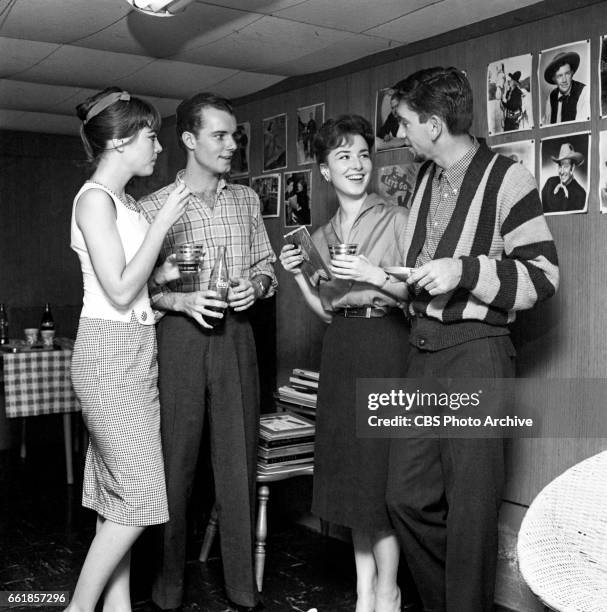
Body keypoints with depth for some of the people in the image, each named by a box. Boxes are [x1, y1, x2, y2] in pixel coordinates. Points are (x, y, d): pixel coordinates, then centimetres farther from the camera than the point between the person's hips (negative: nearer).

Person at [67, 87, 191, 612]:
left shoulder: (124, 200, 15)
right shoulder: (95, 198, -12)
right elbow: (119, 292, -19)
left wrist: (166, 273, 3)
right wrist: (164, 222, -14)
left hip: (136, 350, 9)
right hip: (110, 351, -9)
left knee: (121, 493, 11)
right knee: (137, 493, -6)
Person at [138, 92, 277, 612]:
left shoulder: (246, 199, 11)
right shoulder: (154, 207, 0)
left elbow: (265, 265, 17)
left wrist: (255, 285, -4)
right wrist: (181, 300, -16)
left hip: (235, 335, 3)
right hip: (180, 336, -2)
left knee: (240, 457, 5)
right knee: (175, 459, 4)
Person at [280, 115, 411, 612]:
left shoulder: (397, 219, -2)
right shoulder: (322, 237, 14)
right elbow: (325, 311, 14)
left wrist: (374, 274, -19)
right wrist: (297, 275, 1)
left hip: (385, 344, -5)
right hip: (340, 351, 6)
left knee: (380, 466, -4)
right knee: (349, 472, 9)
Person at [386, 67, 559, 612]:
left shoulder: (507, 180, -9)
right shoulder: (425, 177, 14)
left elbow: (543, 276, -12)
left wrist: (464, 270, -21)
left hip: (475, 352, -7)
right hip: (423, 350, 7)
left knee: (470, 505, 1)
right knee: (407, 495, 10)